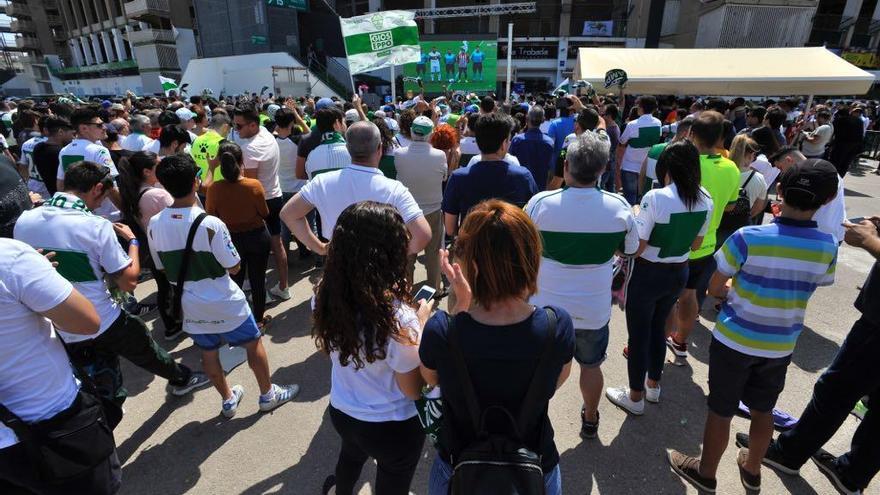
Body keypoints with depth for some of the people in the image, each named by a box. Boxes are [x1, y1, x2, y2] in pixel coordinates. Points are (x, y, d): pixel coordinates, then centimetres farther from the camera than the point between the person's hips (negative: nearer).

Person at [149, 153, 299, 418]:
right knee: (254, 343, 14)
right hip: (224, 303, -5)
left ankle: (228, 400, 39)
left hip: (191, 304, 5)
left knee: (208, 352, 20)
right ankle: (268, 394, 30)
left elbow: (162, 267, 4)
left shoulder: (154, 225, -9)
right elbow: (234, 267, -16)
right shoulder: (211, 224, -25)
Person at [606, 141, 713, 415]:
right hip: (679, 273, 6)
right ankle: (653, 385, 42)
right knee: (658, 328, 24)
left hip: (648, 274, -6)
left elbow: (638, 246, -21)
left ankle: (635, 397, 26)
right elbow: (696, 244, 7)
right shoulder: (705, 199, -4)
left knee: (638, 334, 10)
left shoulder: (655, 197, -23)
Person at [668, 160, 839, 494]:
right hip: (781, 346, 4)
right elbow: (809, 289, 7)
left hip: (734, 340, -4)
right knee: (763, 411, 23)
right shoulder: (828, 247, -8)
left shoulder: (747, 238, -21)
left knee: (720, 412, 12)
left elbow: (715, 288, -12)